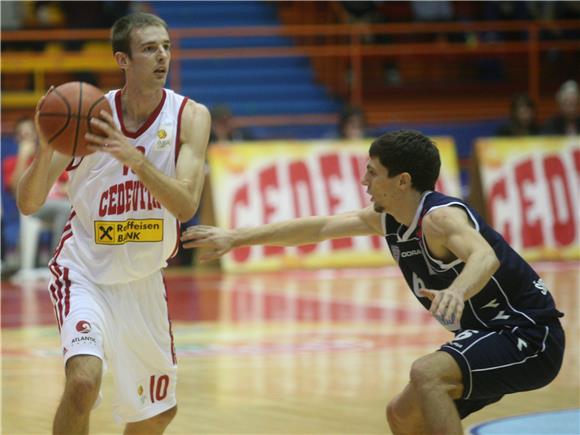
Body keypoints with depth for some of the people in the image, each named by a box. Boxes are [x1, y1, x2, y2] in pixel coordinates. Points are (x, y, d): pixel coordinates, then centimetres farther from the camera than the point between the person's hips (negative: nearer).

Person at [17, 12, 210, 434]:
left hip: (143, 282, 4)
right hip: (87, 271, -4)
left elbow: (186, 205, -24)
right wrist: (46, 148, -35)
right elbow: (28, 204, -16)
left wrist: (133, 157, -38)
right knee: (84, 380, -29)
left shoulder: (190, 116, -11)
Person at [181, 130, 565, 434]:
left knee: (427, 372, -30)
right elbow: (319, 228, 13)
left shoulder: (440, 217, -24)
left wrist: (456, 291, -67)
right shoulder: (386, 218, 4)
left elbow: (485, 256, -45)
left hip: (529, 336, -10)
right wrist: (235, 239, 14)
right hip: (490, 334, 10)